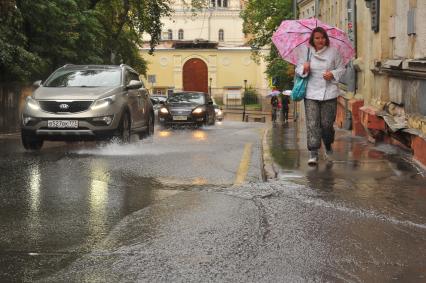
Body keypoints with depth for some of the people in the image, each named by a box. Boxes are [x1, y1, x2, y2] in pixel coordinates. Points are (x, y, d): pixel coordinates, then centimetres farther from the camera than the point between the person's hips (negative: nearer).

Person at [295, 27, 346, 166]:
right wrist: (304, 69, -13)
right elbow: (298, 69, 9)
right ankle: (313, 153, -5)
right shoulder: (306, 53, 5)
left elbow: (341, 69, 9)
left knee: (327, 123, 3)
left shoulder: (333, 52, 4)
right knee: (312, 123, -8)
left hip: (329, 93, 0)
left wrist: (333, 74, -10)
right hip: (311, 93, 0)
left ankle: (328, 147, 32)